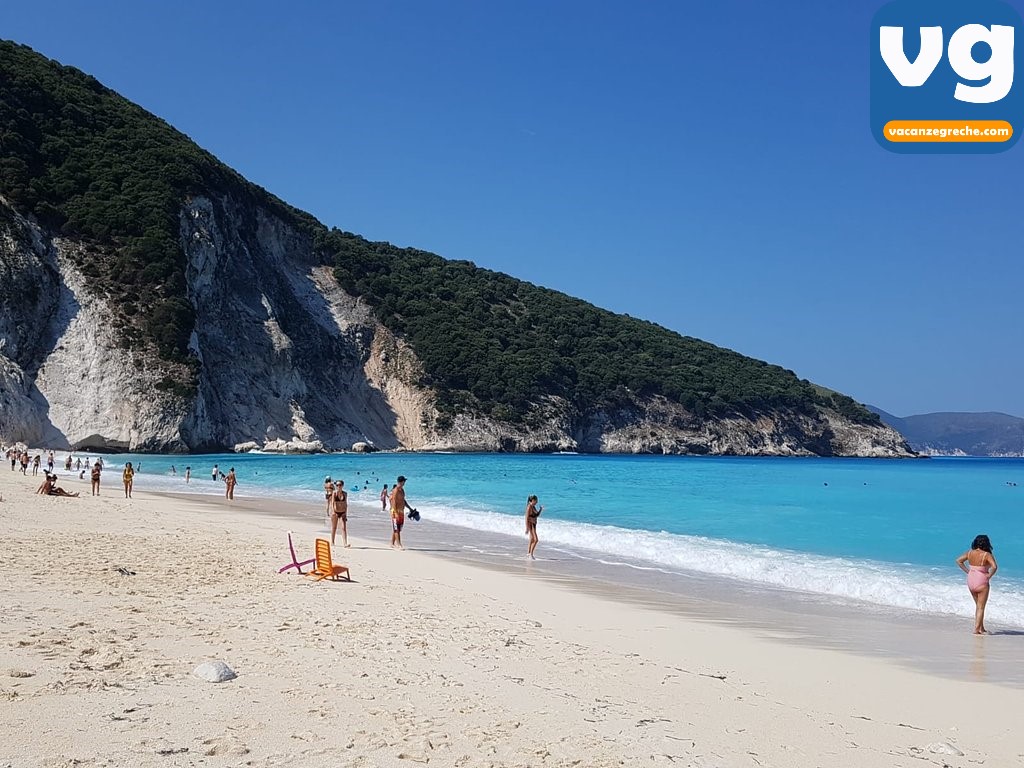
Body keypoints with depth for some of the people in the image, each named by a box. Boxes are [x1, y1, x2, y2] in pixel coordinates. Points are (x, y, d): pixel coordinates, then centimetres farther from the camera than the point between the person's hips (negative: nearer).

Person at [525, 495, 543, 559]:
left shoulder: (534, 507, 9)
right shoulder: (529, 507, -17)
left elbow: (537, 515, 22)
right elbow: (526, 518, -20)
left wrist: (540, 510, 6)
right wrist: (527, 528, -22)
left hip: (534, 524, 10)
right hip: (530, 524, -10)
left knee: (532, 539, 22)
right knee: (535, 540, -16)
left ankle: (528, 552, 38)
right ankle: (531, 555, -13)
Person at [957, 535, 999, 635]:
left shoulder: (970, 553, 0)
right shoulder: (987, 555, -14)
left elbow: (958, 561, 3)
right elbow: (994, 567, -28)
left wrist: (967, 571, 5)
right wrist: (989, 575, -13)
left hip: (970, 581, 5)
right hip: (982, 583, -5)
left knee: (978, 606, 21)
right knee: (981, 607, 7)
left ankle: (981, 628, 28)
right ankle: (976, 629, 5)